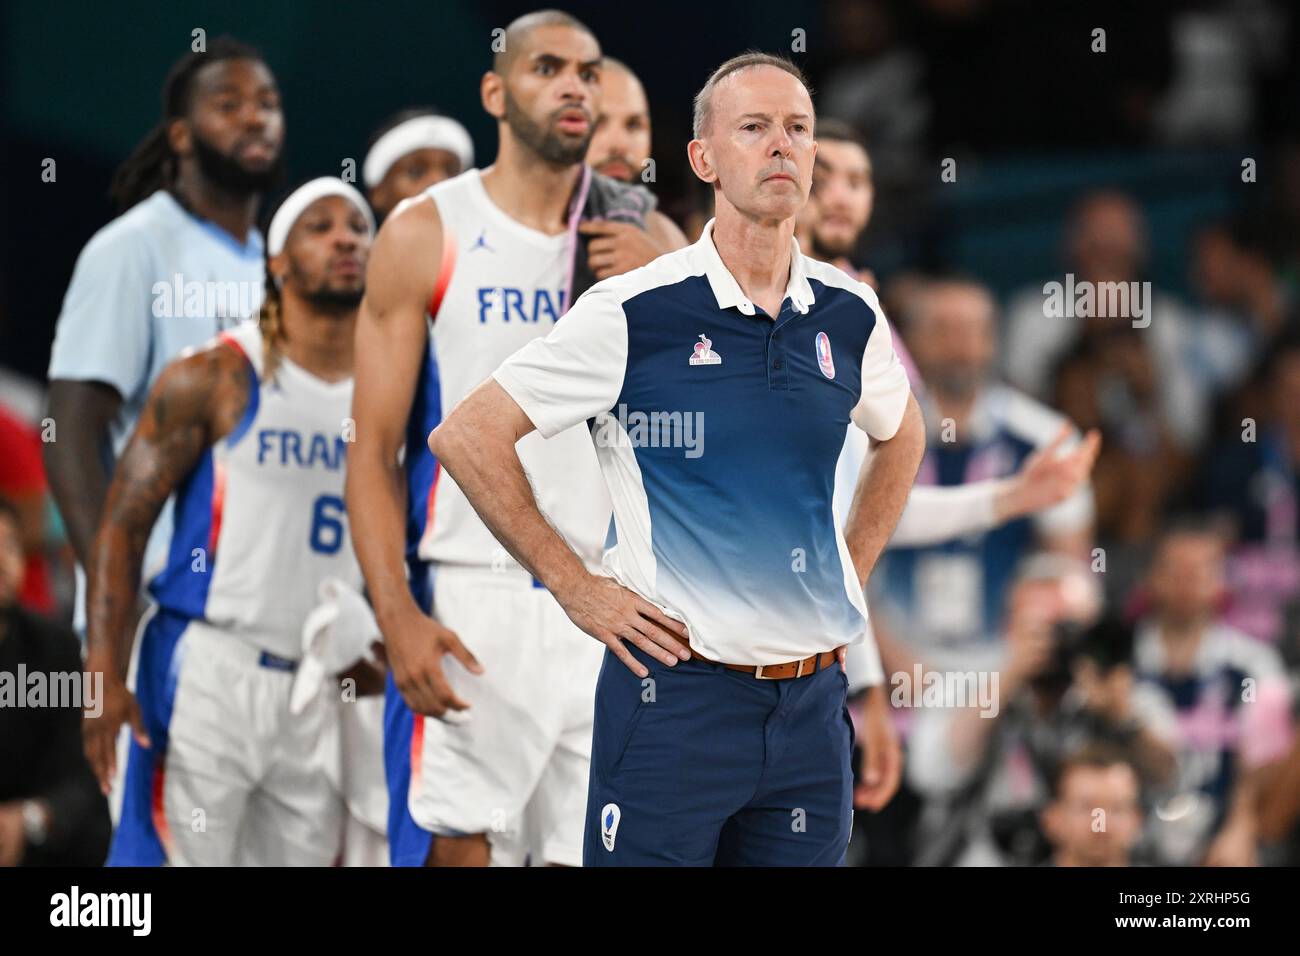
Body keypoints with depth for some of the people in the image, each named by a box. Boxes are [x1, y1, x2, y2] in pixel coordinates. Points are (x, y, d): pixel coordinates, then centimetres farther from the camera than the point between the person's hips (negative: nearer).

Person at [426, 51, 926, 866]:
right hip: (677, 696, -4)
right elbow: (467, 435, -6)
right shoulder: (639, 312, -7)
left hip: (812, 702, 5)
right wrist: (574, 587, -5)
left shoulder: (848, 315, 7)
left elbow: (901, 433, 30)